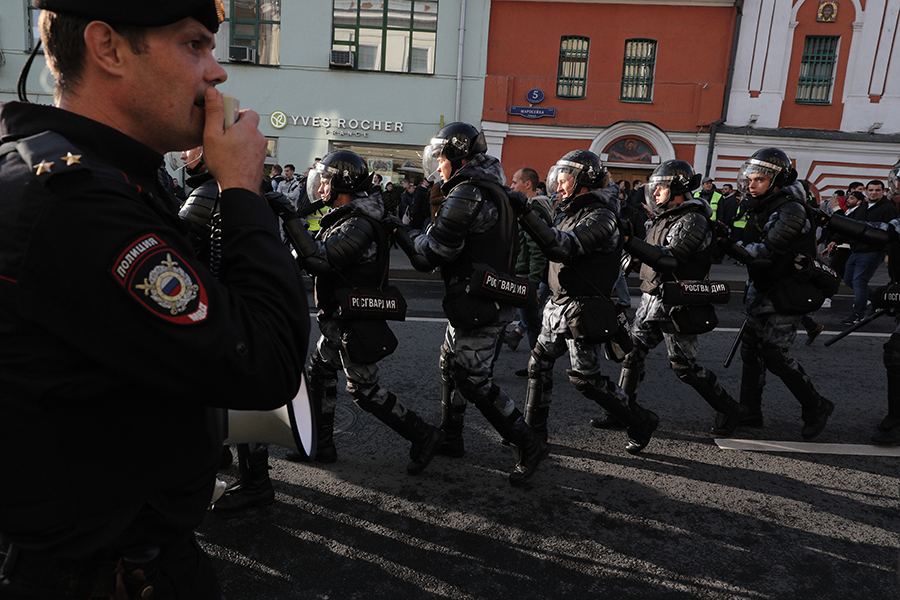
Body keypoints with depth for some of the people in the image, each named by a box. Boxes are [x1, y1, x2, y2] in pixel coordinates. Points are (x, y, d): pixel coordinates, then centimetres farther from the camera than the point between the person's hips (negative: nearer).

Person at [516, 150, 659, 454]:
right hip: (558, 305, 9)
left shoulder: (601, 217, -18)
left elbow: (563, 248, -31)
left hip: (583, 310, -9)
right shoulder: (569, 212, 12)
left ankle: (640, 421, 16)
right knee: (539, 364, 11)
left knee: (585, 378, -2)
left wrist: (527, 215, -36)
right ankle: (534, 430, 23)